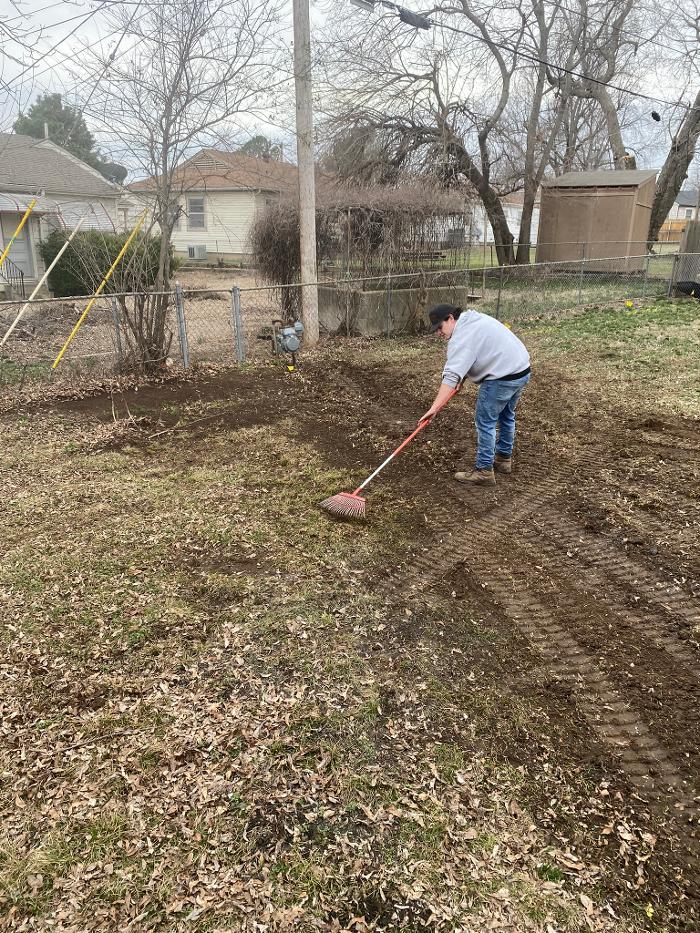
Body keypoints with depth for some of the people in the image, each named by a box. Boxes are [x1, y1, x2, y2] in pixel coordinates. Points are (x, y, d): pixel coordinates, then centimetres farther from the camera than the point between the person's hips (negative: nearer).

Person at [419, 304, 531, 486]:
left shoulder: (461, 338, -18)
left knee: (485, 422, -2)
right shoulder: (473, 318, 14)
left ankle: (484, 471, 2)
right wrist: (463, 377, 6)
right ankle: (504, 459, 37)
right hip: (522, 369, 11)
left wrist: (434, 408, -33)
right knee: (506, 416, 23)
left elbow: (451, 376, -28)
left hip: (502, 378, -10)